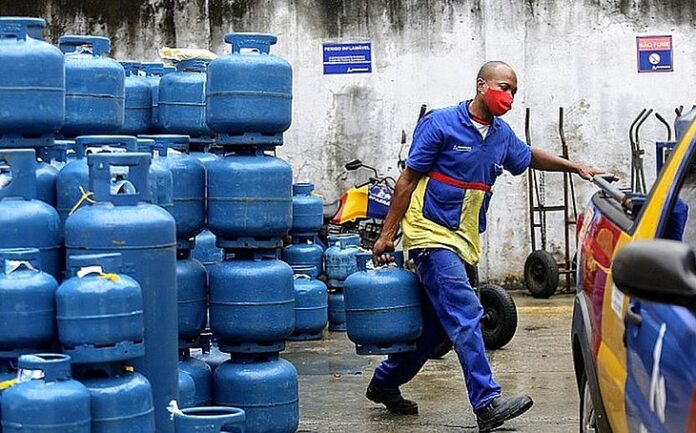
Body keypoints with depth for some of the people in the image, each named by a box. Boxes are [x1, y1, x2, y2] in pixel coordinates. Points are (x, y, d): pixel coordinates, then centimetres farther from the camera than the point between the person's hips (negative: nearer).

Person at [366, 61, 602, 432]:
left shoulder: (502, 135, 10)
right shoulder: (441, 123, -10)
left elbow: (529, 157, 32)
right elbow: (407, 180, -8)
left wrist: (576, 168, 27)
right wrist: (387, 234, -10)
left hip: (463, 242, 8)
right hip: (431, 234, -8)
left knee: (434, 324, 12)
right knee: (465, 315, -16)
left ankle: (385, 383, 28)